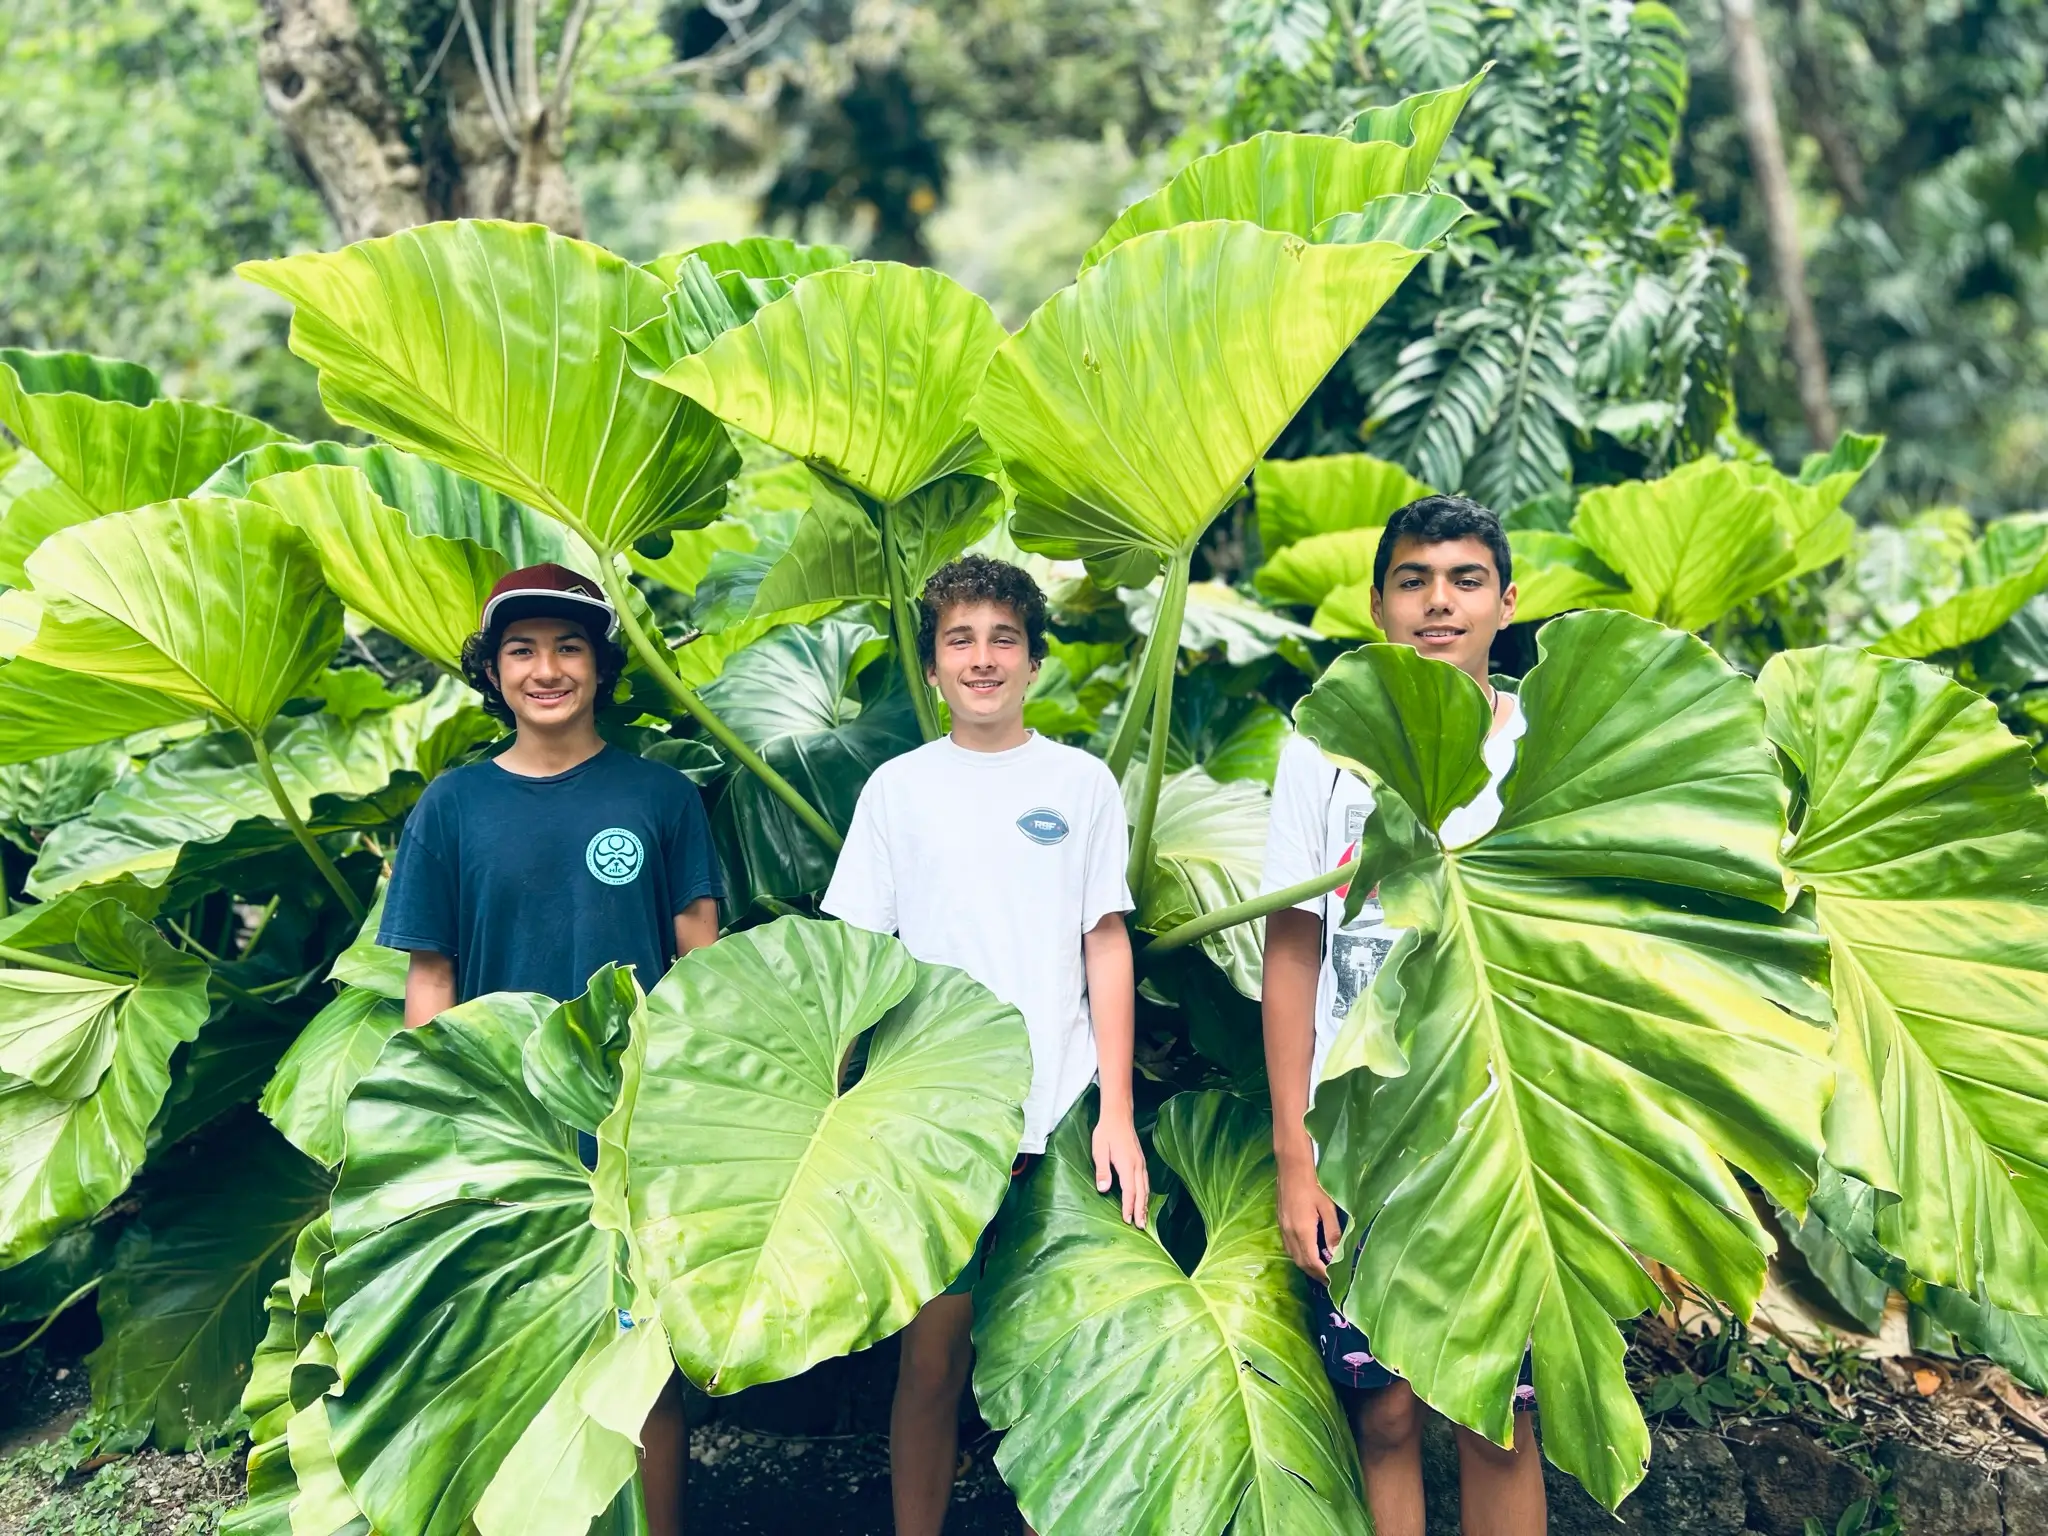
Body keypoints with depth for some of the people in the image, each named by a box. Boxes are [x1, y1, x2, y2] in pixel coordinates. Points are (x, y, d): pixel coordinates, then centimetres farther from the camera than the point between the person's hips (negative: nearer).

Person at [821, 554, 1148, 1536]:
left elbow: (1107, 946, 5)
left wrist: (1116, 1111, -2)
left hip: (1061, 1121, 0)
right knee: (932, 1354, 2)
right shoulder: (897, 788, 8)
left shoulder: (1080, 782, 7)